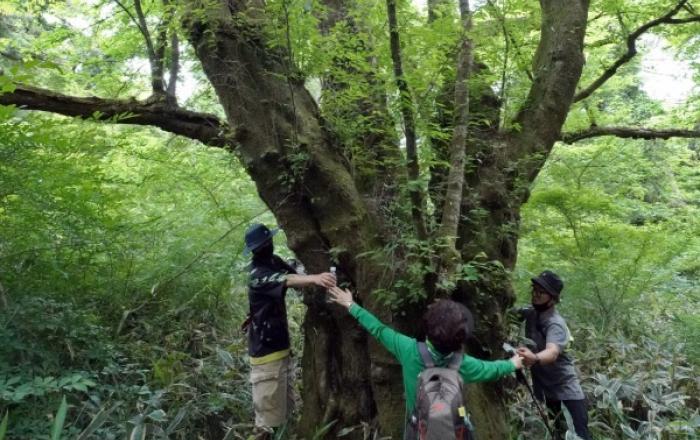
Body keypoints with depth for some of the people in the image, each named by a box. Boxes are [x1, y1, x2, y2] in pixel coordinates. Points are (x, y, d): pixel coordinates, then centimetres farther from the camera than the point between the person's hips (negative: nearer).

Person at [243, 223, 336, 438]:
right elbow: (288, 280, -38)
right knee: (269, 413, 0)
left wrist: (313, 280, -25)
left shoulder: (274, 262, 7)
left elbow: (295, 274, -5)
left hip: (281, 346, 9)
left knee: (287, 408, 19)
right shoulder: (258, 275, -20)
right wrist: (314, 278, -54)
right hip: (266, 351, -9)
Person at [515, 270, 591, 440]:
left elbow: (552, 352, -45)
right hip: (543, 389, 6)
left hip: (566, 388, -6)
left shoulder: (556, 323, -25)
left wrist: (534, 359, -64)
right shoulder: (529, 312, -4)